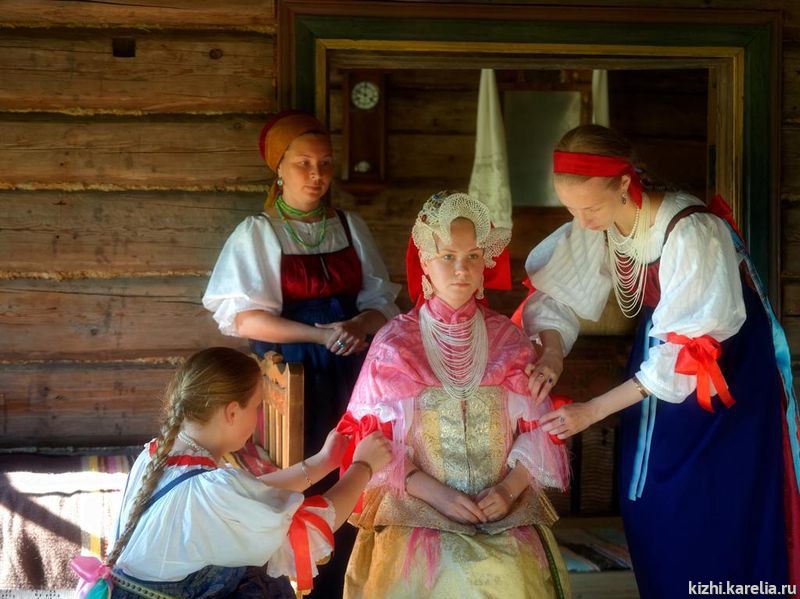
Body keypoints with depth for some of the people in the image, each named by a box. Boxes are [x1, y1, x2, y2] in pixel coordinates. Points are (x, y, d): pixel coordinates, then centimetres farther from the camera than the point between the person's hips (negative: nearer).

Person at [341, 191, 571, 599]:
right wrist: (436, 493, -13)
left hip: (505, 510, 2)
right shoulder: (395, 343, -1)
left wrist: (509, 488, -10)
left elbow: (537, 429, 6)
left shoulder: (507, 340, 6)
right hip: (417, 510, -2)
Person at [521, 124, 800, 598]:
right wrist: (552, 354, -25)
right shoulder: (600, 224, -12)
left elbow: (686, 350, -30)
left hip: (727, 367, -6)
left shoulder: (691, 233, -31)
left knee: (715, 521, -3)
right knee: (650, 507, 9)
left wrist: (591, 412, -30)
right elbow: (555, 293, -3)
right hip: (658, 347, 6)